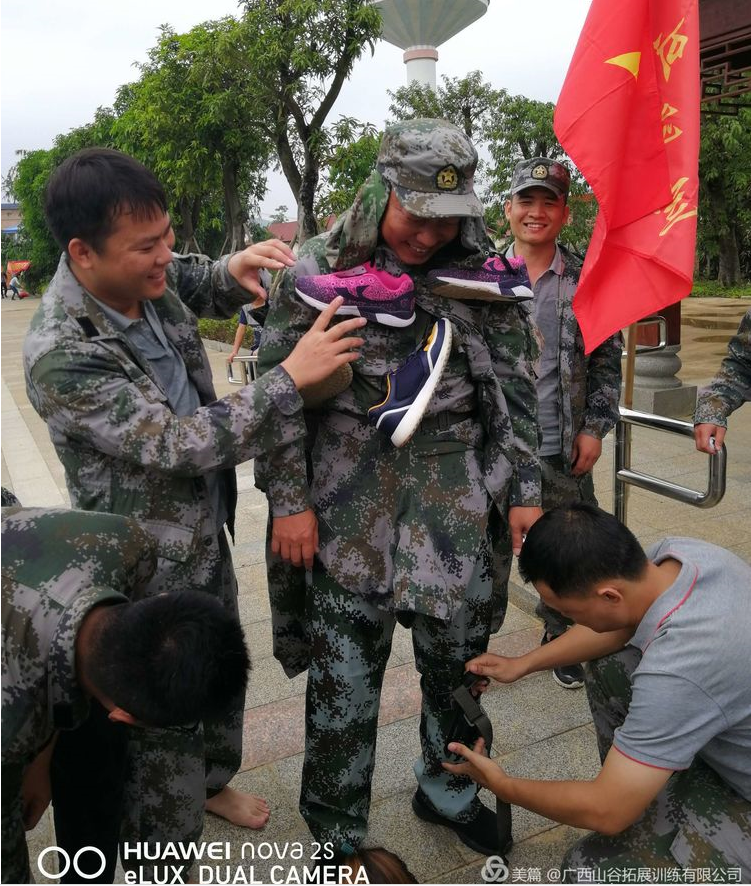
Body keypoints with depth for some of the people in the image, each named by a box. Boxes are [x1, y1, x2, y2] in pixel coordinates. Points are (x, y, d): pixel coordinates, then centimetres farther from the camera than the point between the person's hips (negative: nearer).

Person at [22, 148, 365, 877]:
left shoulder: (147, 276, -8)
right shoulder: (61, 356, -31)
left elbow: (199, 287, 13)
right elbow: (178, 445, -32)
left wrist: (234, 268, -11)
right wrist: (290, 377, -33)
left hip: (207, 530, 8)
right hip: (148, 569, -8)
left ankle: (211, 780, 55)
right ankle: (165, 852, 41)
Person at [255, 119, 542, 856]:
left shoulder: (483, 271, 2)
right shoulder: (320, 267, -4)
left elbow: (518, 386, 7)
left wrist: (525, 489, 5)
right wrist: (289, 499, -7)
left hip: (456, 480, 3)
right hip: (349, 480, -2)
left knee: (460, 645, 12)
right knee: (344, 662, 5)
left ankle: (448, 790, 41)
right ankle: (337, 832, 28)